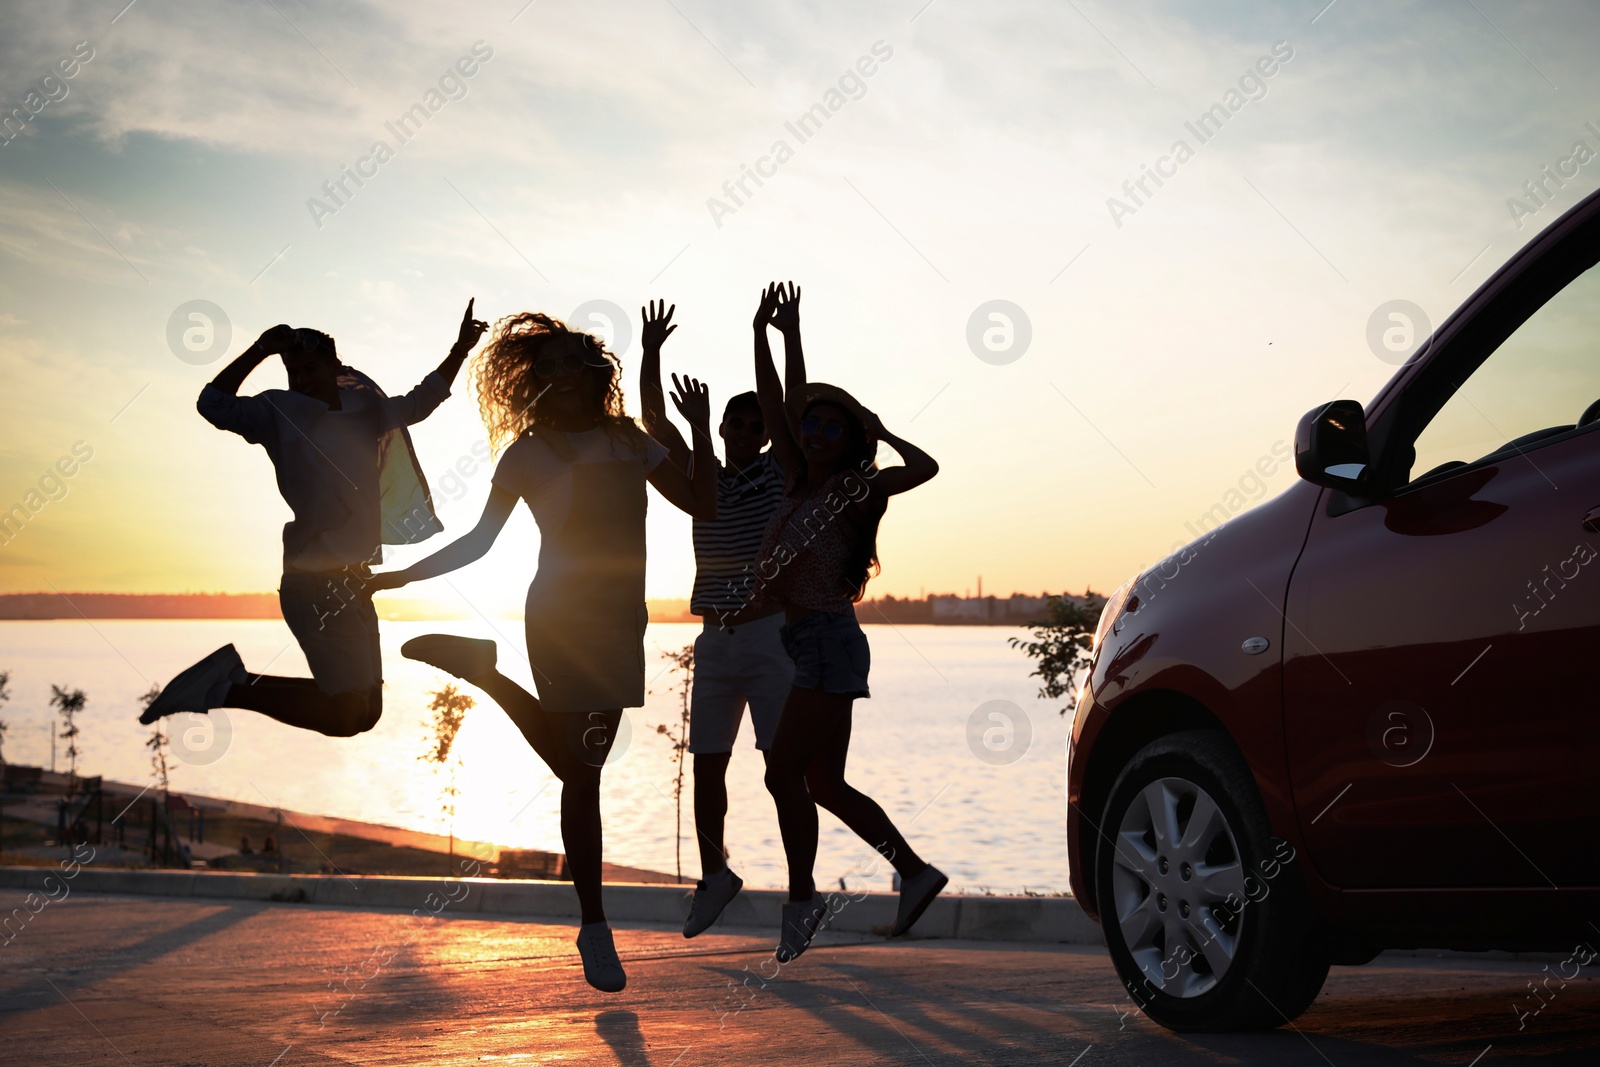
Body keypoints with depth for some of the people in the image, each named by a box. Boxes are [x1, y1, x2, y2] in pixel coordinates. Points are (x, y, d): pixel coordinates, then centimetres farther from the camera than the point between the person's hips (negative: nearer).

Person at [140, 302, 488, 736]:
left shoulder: (364, 410, 11)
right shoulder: (280, 412, -5)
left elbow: (418, 403, 28)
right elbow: (214, 405, -19)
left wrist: (459, 350, 24)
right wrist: (259, 351, -23)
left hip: (354, 581, 8)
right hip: (315, 583, -7)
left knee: (367, 708, 13)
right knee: (347, 716, -13)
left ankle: (231, 675, 18)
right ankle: (227, 688, -2)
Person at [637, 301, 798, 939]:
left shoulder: (781, 472, 3)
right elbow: (655, 420, 10)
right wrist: (650, 355, 2)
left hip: (770, 635, -5)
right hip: (715, 640, 5)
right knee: (706, 764, 9)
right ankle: (714, 873, 24)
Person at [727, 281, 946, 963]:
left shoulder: (854, 489, -6)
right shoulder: (800, 482, 13)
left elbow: (924, 468, -20)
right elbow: (775, 407, 17)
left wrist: (882, 432, -5)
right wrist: (766, 334, 14)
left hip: (829, 640, -8)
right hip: (808, 646, 8)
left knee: (784, 770, -9)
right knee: (823, 783, 10)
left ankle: (801, 899, 1)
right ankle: (914, 873, 17)